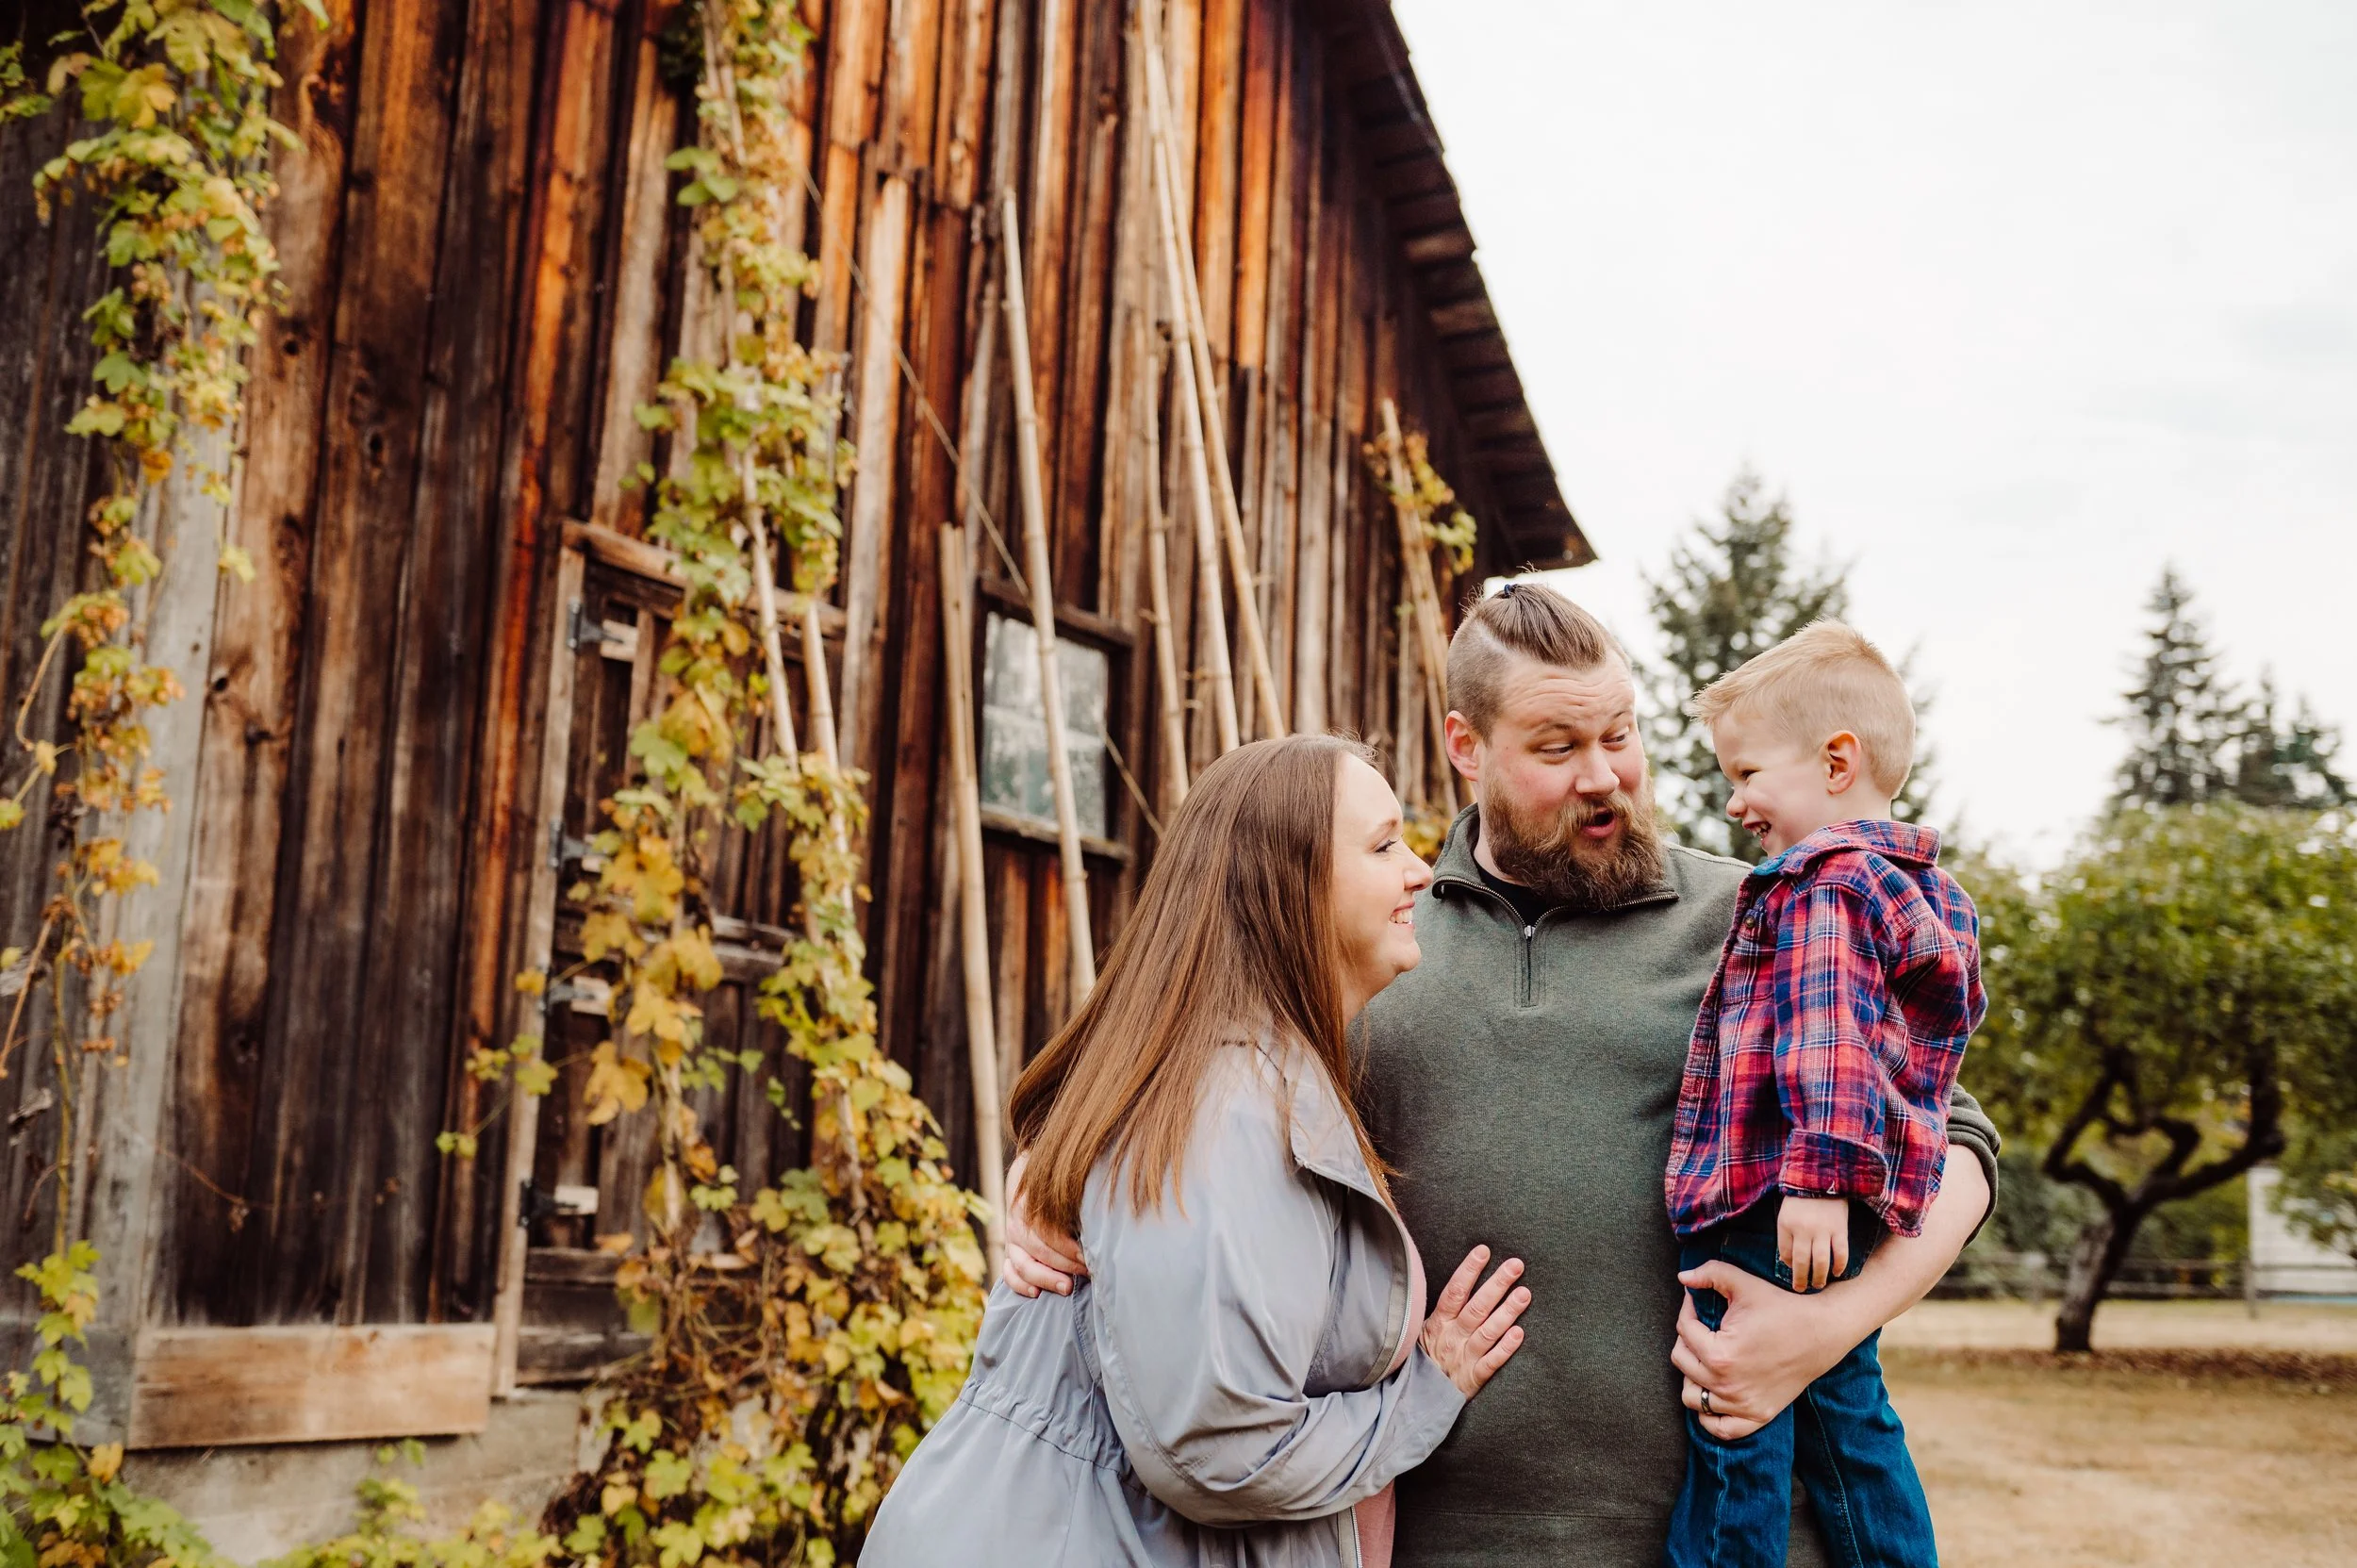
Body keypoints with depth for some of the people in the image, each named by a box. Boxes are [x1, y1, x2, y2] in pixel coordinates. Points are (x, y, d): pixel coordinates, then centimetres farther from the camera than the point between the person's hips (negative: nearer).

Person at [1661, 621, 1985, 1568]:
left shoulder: (1823, 881, -13)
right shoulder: (1923, 890, 19)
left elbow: (1827, 1036, -24)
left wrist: (1818, 1174, -29)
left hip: (1768, 1204, -10)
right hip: (1850, 1216, 10)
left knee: (1736, 1429, -3)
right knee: (1845, 1415, 19)